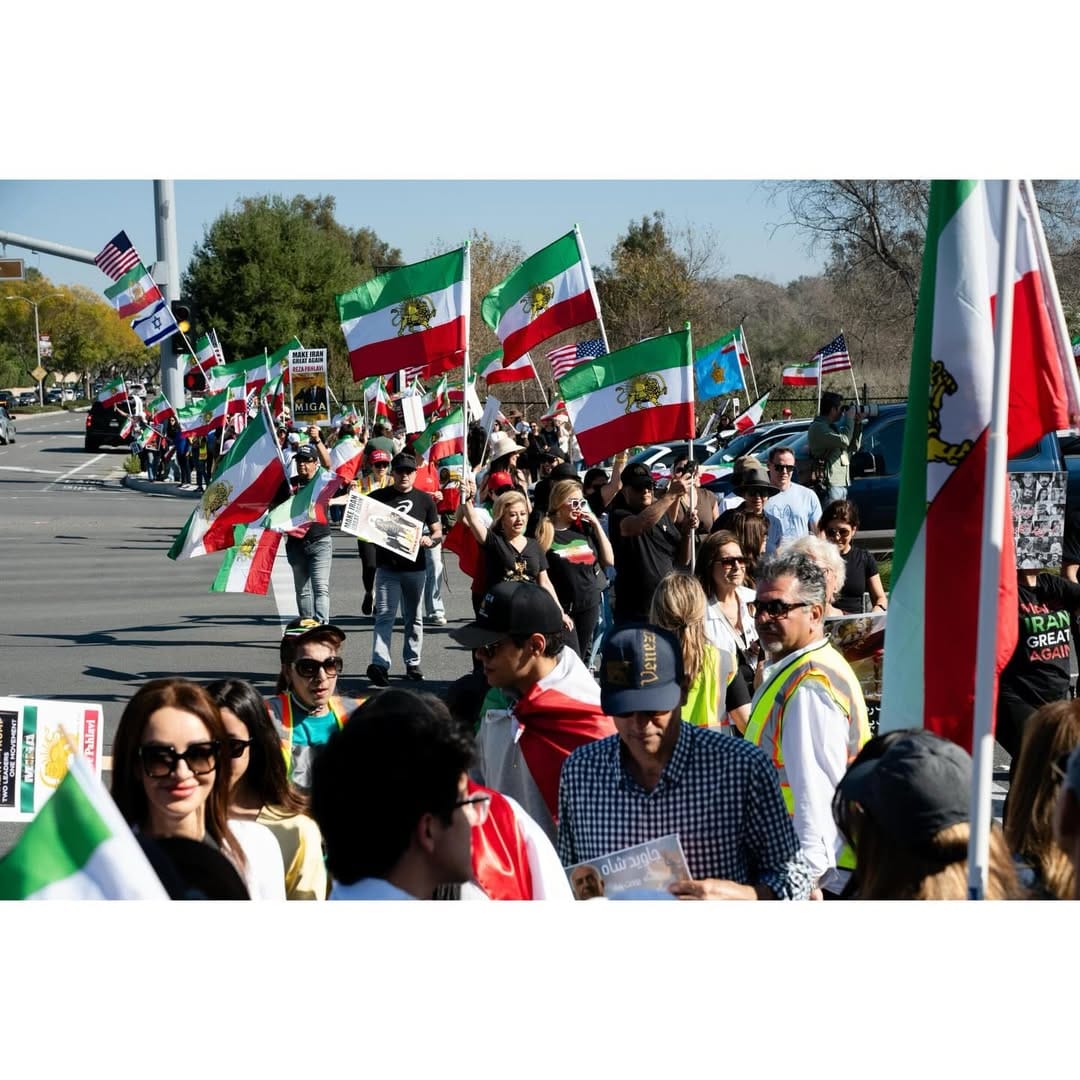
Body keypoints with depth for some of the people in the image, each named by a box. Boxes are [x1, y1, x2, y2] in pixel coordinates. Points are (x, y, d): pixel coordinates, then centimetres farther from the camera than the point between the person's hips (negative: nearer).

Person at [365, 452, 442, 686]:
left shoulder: (425, 500, 6)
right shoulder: (377, 497, 3)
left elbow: (438, 532, 10)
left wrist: (430, 540, -12)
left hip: (415, 567, 2)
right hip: (387, 567, -2)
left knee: (414, 618, 11)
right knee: (384, 615, -10)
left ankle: (412, 662, 21)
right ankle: (380, 664, -20)